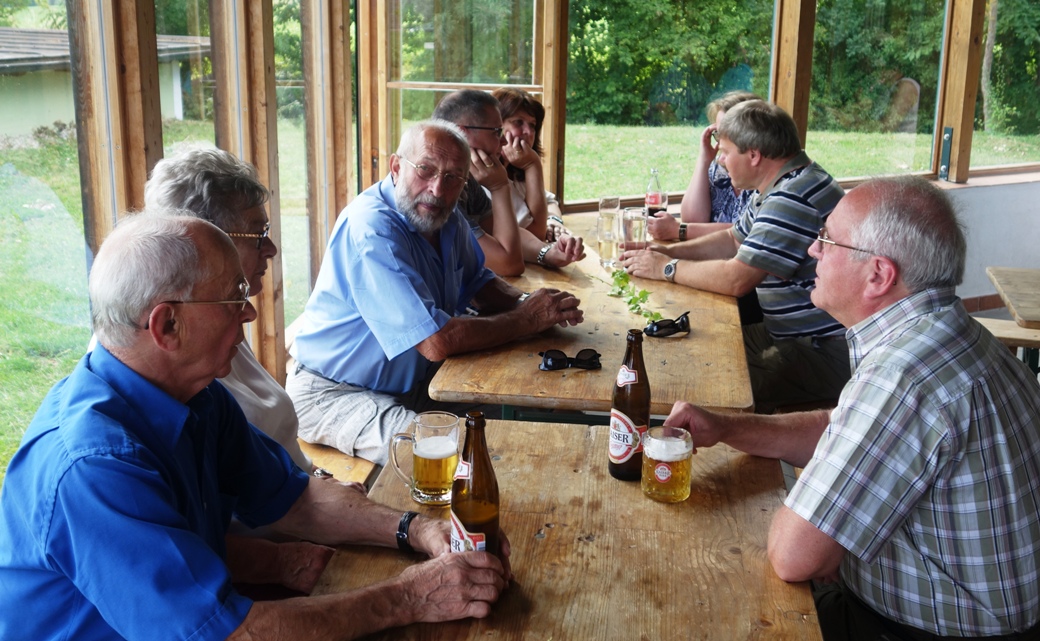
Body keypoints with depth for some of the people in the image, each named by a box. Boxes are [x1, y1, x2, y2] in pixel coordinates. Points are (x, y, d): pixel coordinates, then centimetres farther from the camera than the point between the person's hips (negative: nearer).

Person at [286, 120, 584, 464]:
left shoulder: (447, 218, 1)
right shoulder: (372, 228, -28)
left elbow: (478, 282, 16)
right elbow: (437, 342, -34)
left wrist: (526, 303, -7)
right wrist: (526, 319, -21)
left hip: (414, 384, 9)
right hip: (335, 394, -9)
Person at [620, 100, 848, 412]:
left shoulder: (794, 198, -23)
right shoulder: (781, 188, 13)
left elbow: (736, 279, -24)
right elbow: (733, 240, 24)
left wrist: (667, 268, -9)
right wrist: (669, 251, 9)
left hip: (827, 352, -11)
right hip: (789, 334, 11)